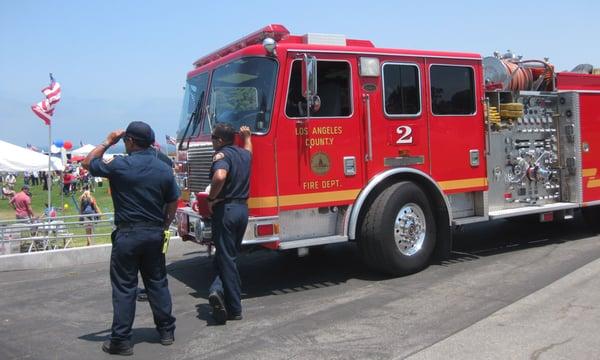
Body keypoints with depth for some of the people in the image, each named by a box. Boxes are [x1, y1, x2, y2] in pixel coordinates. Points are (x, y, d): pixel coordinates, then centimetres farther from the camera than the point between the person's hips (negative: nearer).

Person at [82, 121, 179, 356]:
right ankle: (166, 331, 23)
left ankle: (121, 340, 8)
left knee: (124, 288, 3)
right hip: (155, 234, 4)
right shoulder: (164, 169, 2)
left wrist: (108, 142, 12)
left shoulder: (120, 165, -11)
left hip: (128, 234, -4)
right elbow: (172, 204, 7)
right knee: (157, 283, 15)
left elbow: (88, 163, 6)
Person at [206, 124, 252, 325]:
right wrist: (247, 135, 56)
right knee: (229, 256, 19)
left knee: (226, 259, 1)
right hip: (243, 209, 7)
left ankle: (234, 309, 2)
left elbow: (220, 176, -34)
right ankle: (218, 289, 3)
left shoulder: (222, 155, -12)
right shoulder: (244, 154, 11)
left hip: (225, 209, -7)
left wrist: (211, 198, -19)